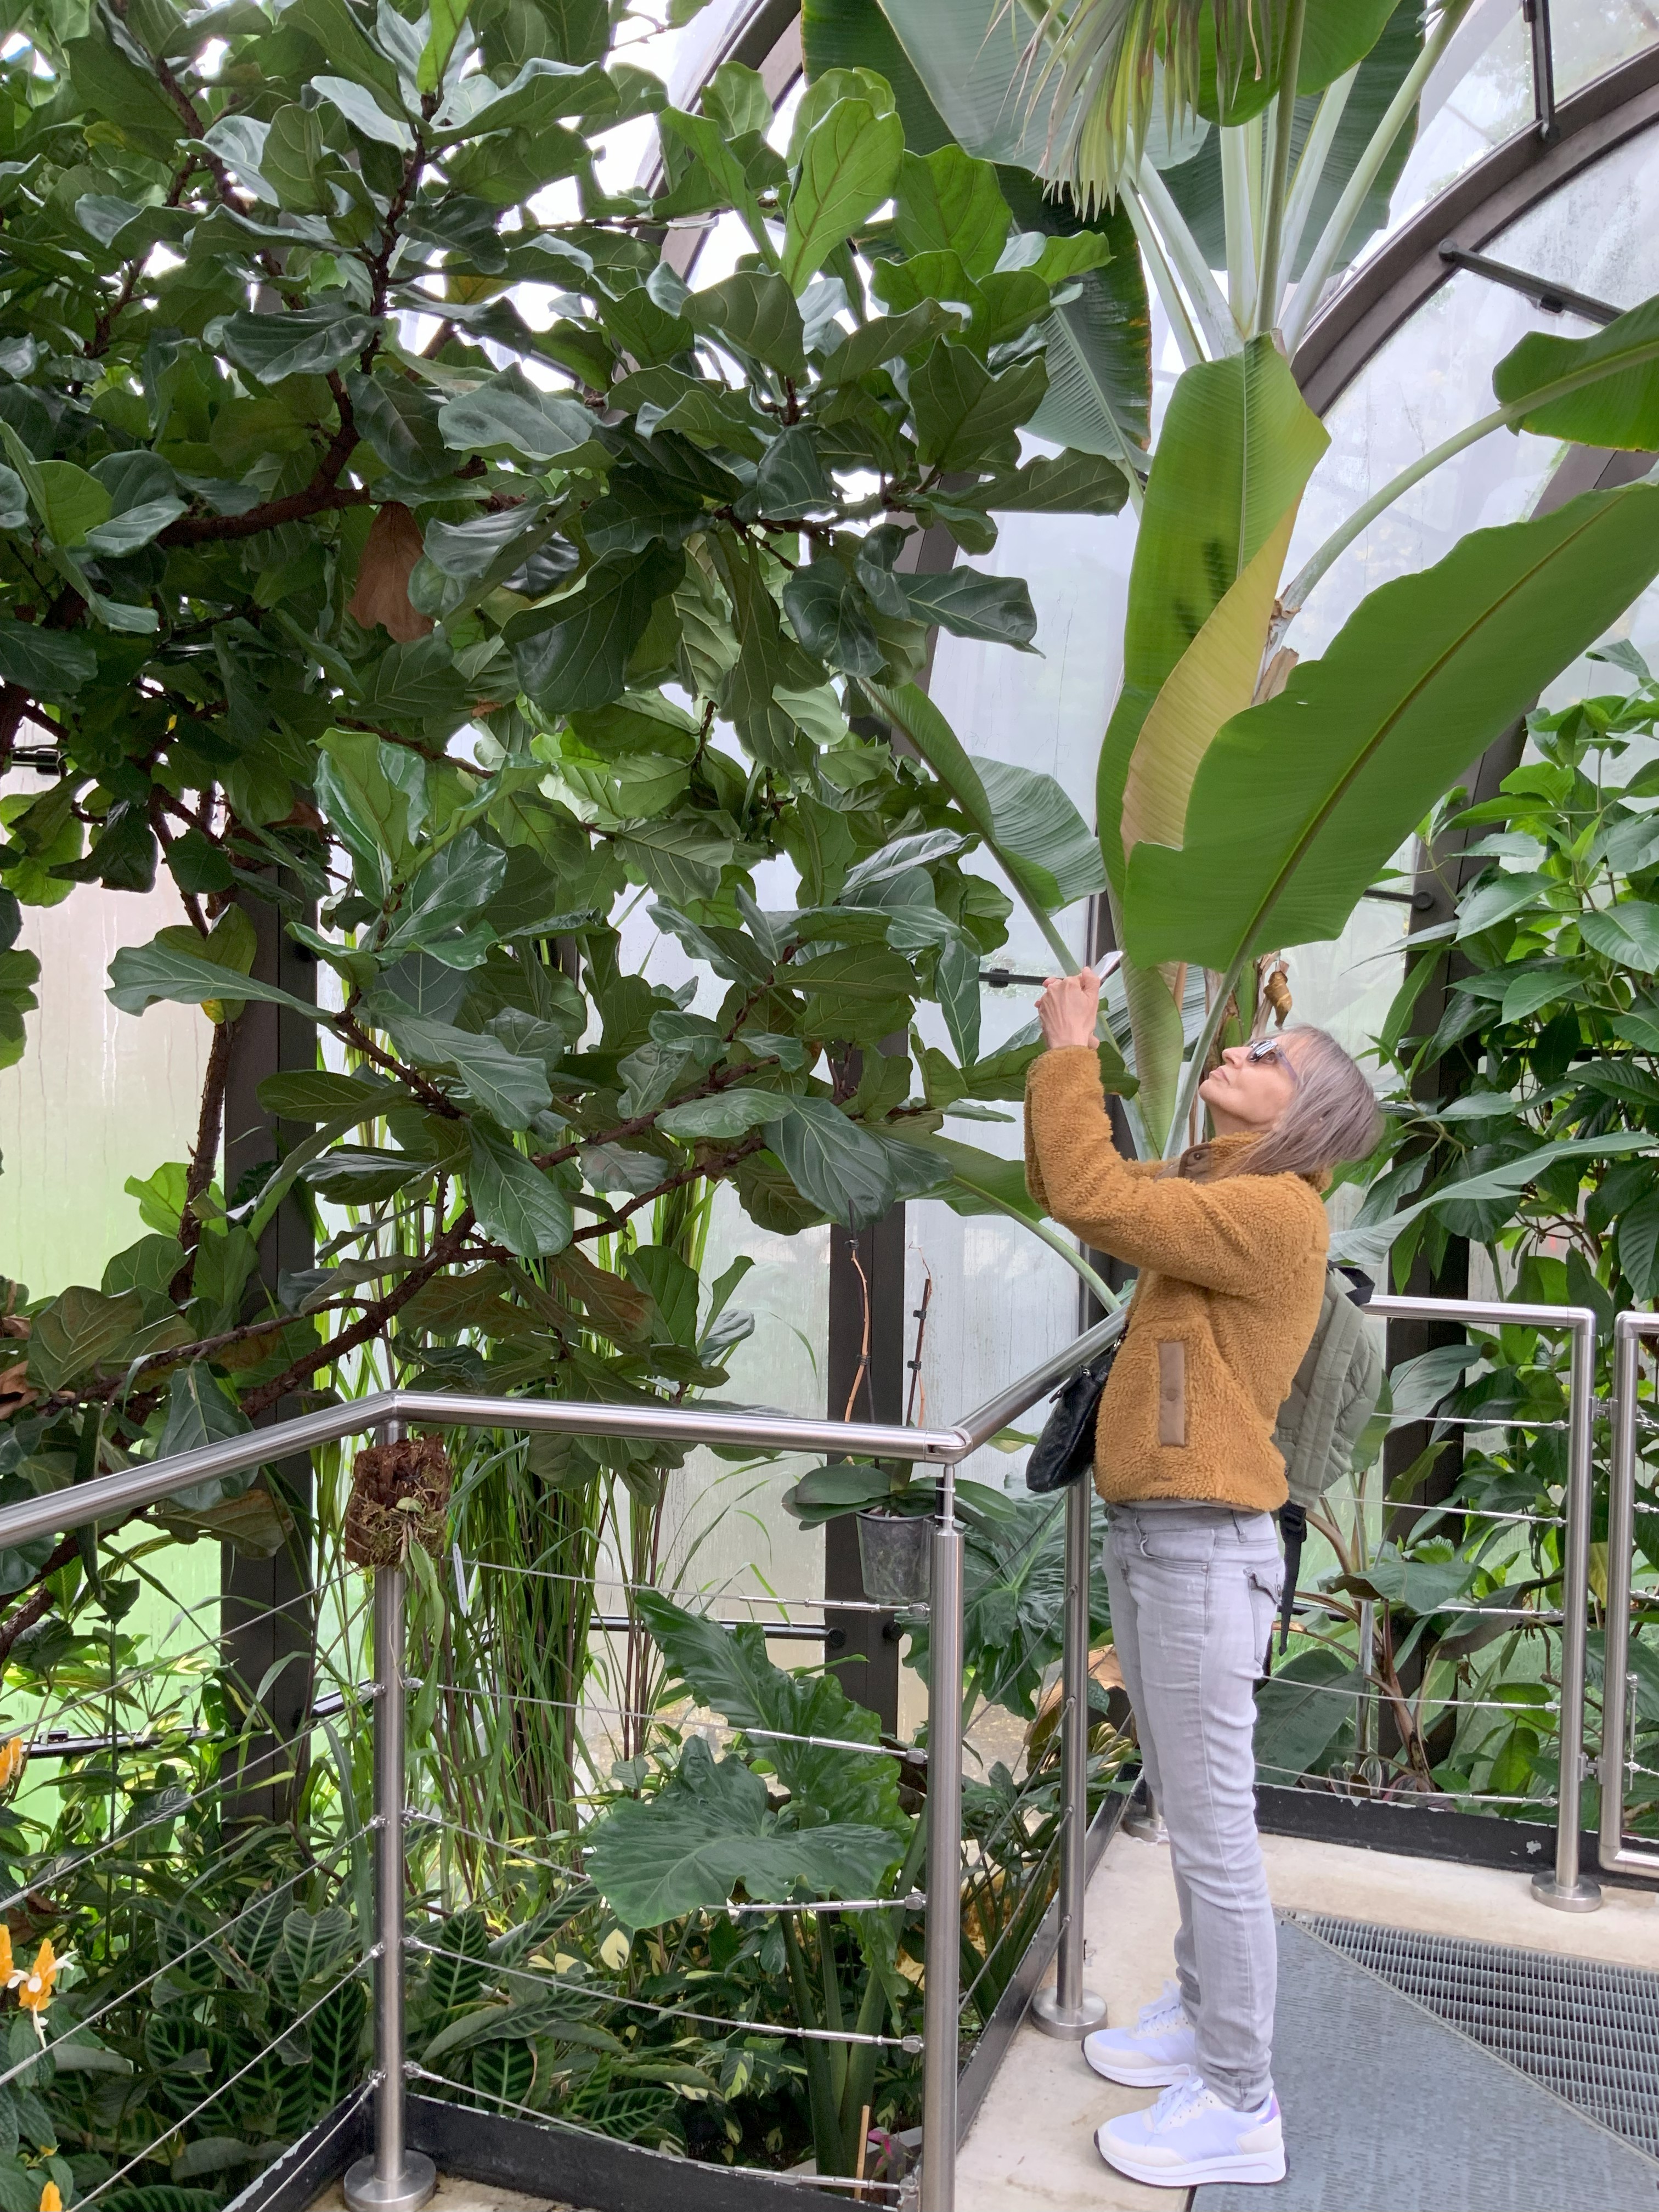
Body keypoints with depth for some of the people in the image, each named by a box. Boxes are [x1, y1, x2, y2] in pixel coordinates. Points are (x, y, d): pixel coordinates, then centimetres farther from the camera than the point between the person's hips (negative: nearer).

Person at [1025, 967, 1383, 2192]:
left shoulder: (1275, 1211, -17)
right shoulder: (1210, 1190, 11)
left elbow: (1095, 1200, -25)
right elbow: (1071, 1186, 18)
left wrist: (1072, 1048, -16)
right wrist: (1065, 1058, 7)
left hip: (1204, 1550, -9)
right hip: (1145, 1538, 9)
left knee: (1214, 1829, 1)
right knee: (1185, 1811, 21)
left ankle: (1240, 2105, 14)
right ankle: (1202, 2014, 38)